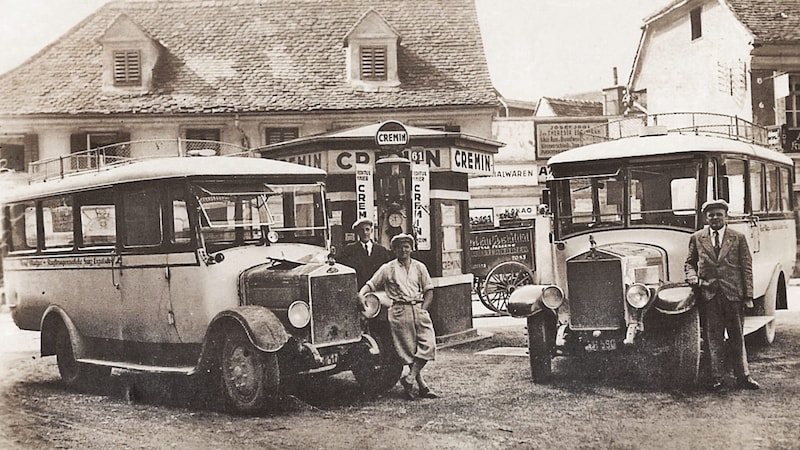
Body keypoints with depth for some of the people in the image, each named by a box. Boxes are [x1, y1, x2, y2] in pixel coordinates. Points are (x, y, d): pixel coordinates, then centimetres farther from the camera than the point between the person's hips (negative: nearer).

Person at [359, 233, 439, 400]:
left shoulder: (419, 267, 16)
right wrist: (360, 295, -12)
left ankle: (409, 378, -8)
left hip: (419, 309, 3)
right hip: (399, 310, -3)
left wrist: (422, 310, 1)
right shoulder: (387, 269, 9)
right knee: (409, 349, -5)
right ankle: (422, 386, -1)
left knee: (429, 344, -14)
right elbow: (371, 285, 9)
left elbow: (429, 291, 14)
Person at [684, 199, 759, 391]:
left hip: (733, 294, 0)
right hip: (708, 295, 0)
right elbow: (689, 263, 16)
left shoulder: (738, 238, 5)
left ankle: (742, 375, 16)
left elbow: (746, 267, 3)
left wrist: (748, 295, -2)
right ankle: (717, 377, 11)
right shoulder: (697, 238, 7)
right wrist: (692, 276, -7)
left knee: (737, 337, 8)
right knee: (713, 339, 4)